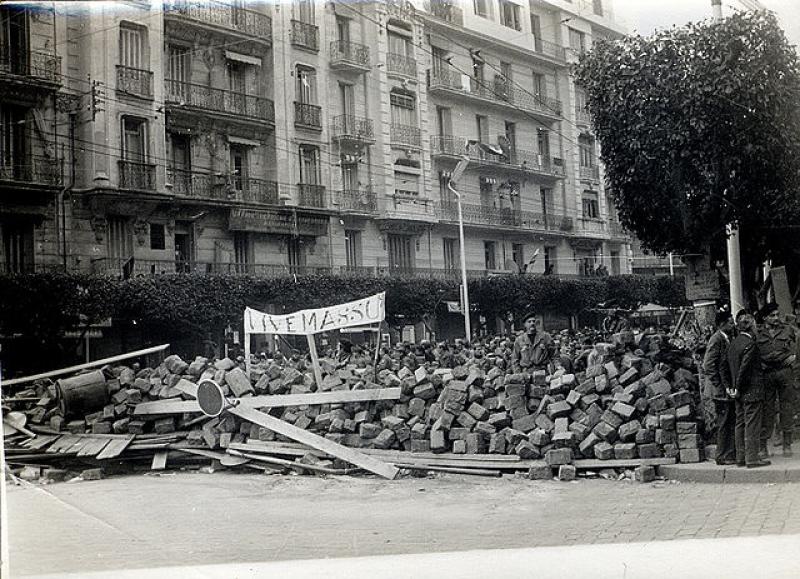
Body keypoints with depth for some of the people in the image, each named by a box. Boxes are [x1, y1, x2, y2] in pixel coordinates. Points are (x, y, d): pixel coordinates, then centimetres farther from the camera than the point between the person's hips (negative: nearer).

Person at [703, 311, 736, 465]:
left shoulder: (727, 339, 14)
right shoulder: (716, 340, -13)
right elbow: (708, 366, -17)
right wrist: (720, 387, -17)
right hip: (722, 391, -8)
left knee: (732, 422, 11)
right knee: (723, 424, -3)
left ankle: (731, 454, 17)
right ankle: (722, 456, 3)